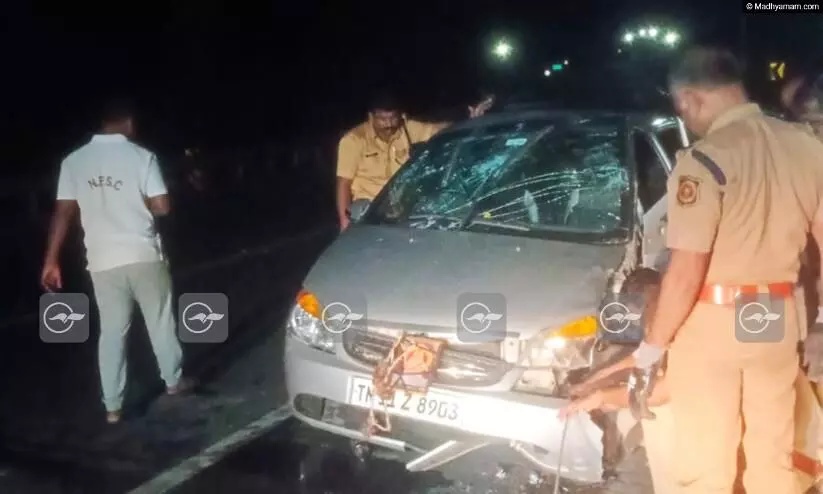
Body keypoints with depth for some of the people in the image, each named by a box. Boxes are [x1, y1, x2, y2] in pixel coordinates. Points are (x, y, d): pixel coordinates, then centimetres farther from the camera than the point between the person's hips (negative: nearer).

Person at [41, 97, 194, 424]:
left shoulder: (74, 161, 1)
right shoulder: (142, 156, -8)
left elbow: (63, 213, -1)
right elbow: (162, 207, -9)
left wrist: (51, 260, 3)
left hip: (103, 261, 2)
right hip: (144, 256, -2)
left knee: (111, 332, 10)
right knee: (160, 321, 16)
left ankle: (113, 406, 14)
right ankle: (174, 380, 31)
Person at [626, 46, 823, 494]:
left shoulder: (706, 159, -19)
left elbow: (686, 272, -22)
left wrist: (651, 346, -12)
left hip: (713, 321, -6)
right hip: (778, 319, 7)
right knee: (773, 456, 21)